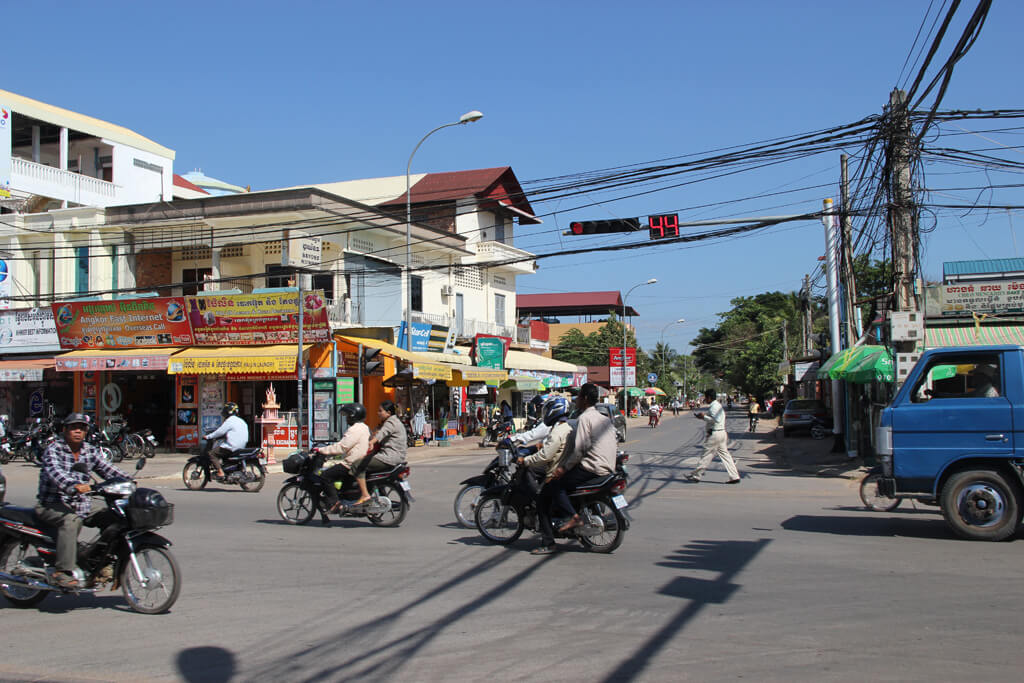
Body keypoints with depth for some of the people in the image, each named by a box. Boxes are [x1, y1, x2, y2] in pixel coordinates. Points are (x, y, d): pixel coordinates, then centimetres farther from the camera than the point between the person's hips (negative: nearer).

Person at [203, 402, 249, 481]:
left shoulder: (230, 421, -10)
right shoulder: (241, 421, 18)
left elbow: (220, 431, -14)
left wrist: (208, 436, -4)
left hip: (232, 447, -9)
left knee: (212, 454, -6)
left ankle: (220, 472, -17)